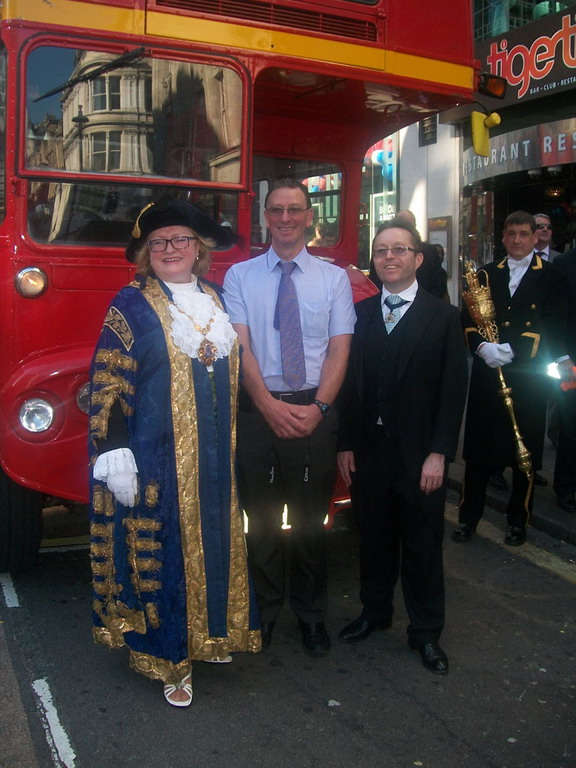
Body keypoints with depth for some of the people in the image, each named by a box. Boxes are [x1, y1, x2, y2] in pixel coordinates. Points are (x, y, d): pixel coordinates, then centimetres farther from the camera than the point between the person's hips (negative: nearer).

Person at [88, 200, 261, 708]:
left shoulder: (216, 299, 11)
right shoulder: (132, 305, -5)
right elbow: (108, 384, -9)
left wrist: (234, 446, 18)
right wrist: (114, 454, -16)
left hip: (215, 455, 6)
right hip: (157, 457, -5)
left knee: (215, 541, 14)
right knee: (163, 547, 1)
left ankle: (210, 631, 34)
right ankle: (170, 655, 16)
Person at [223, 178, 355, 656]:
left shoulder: (334, 278, 6)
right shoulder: (240, 276, 4)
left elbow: (339, 349, -1)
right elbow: (239, 346, -6)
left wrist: (317, 407, -14)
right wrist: (269, 405, -17)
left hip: (315, 411, 1)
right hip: (257, 409, 0)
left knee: (311, 518, 11)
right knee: (261, 517, 10)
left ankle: (311, 615, 28)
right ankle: (264, 611, 29)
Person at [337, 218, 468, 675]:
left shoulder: (443, 317, -2)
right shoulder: (359, 313, 6)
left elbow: (454, 389, -6)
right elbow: (349, 381, 5)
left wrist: (439, 453, -11)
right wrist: (346, 444, 1)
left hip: (420, 454, -2)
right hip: (369, 450, 3)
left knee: (423, 547, 9)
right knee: (374, 539, 16)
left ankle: (426, 632, 26)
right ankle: (375, 612, 37)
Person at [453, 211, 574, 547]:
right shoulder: (487, 274, 11)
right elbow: (468, 318, 4)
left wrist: (511, 350, -17)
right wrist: (482, 346, -16)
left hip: (528, 376, -2)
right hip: (487, 372, 2)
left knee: (525, 449, 6)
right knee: (478, 446, 4)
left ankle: (518, 519, 22)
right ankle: (469, 515, 18)